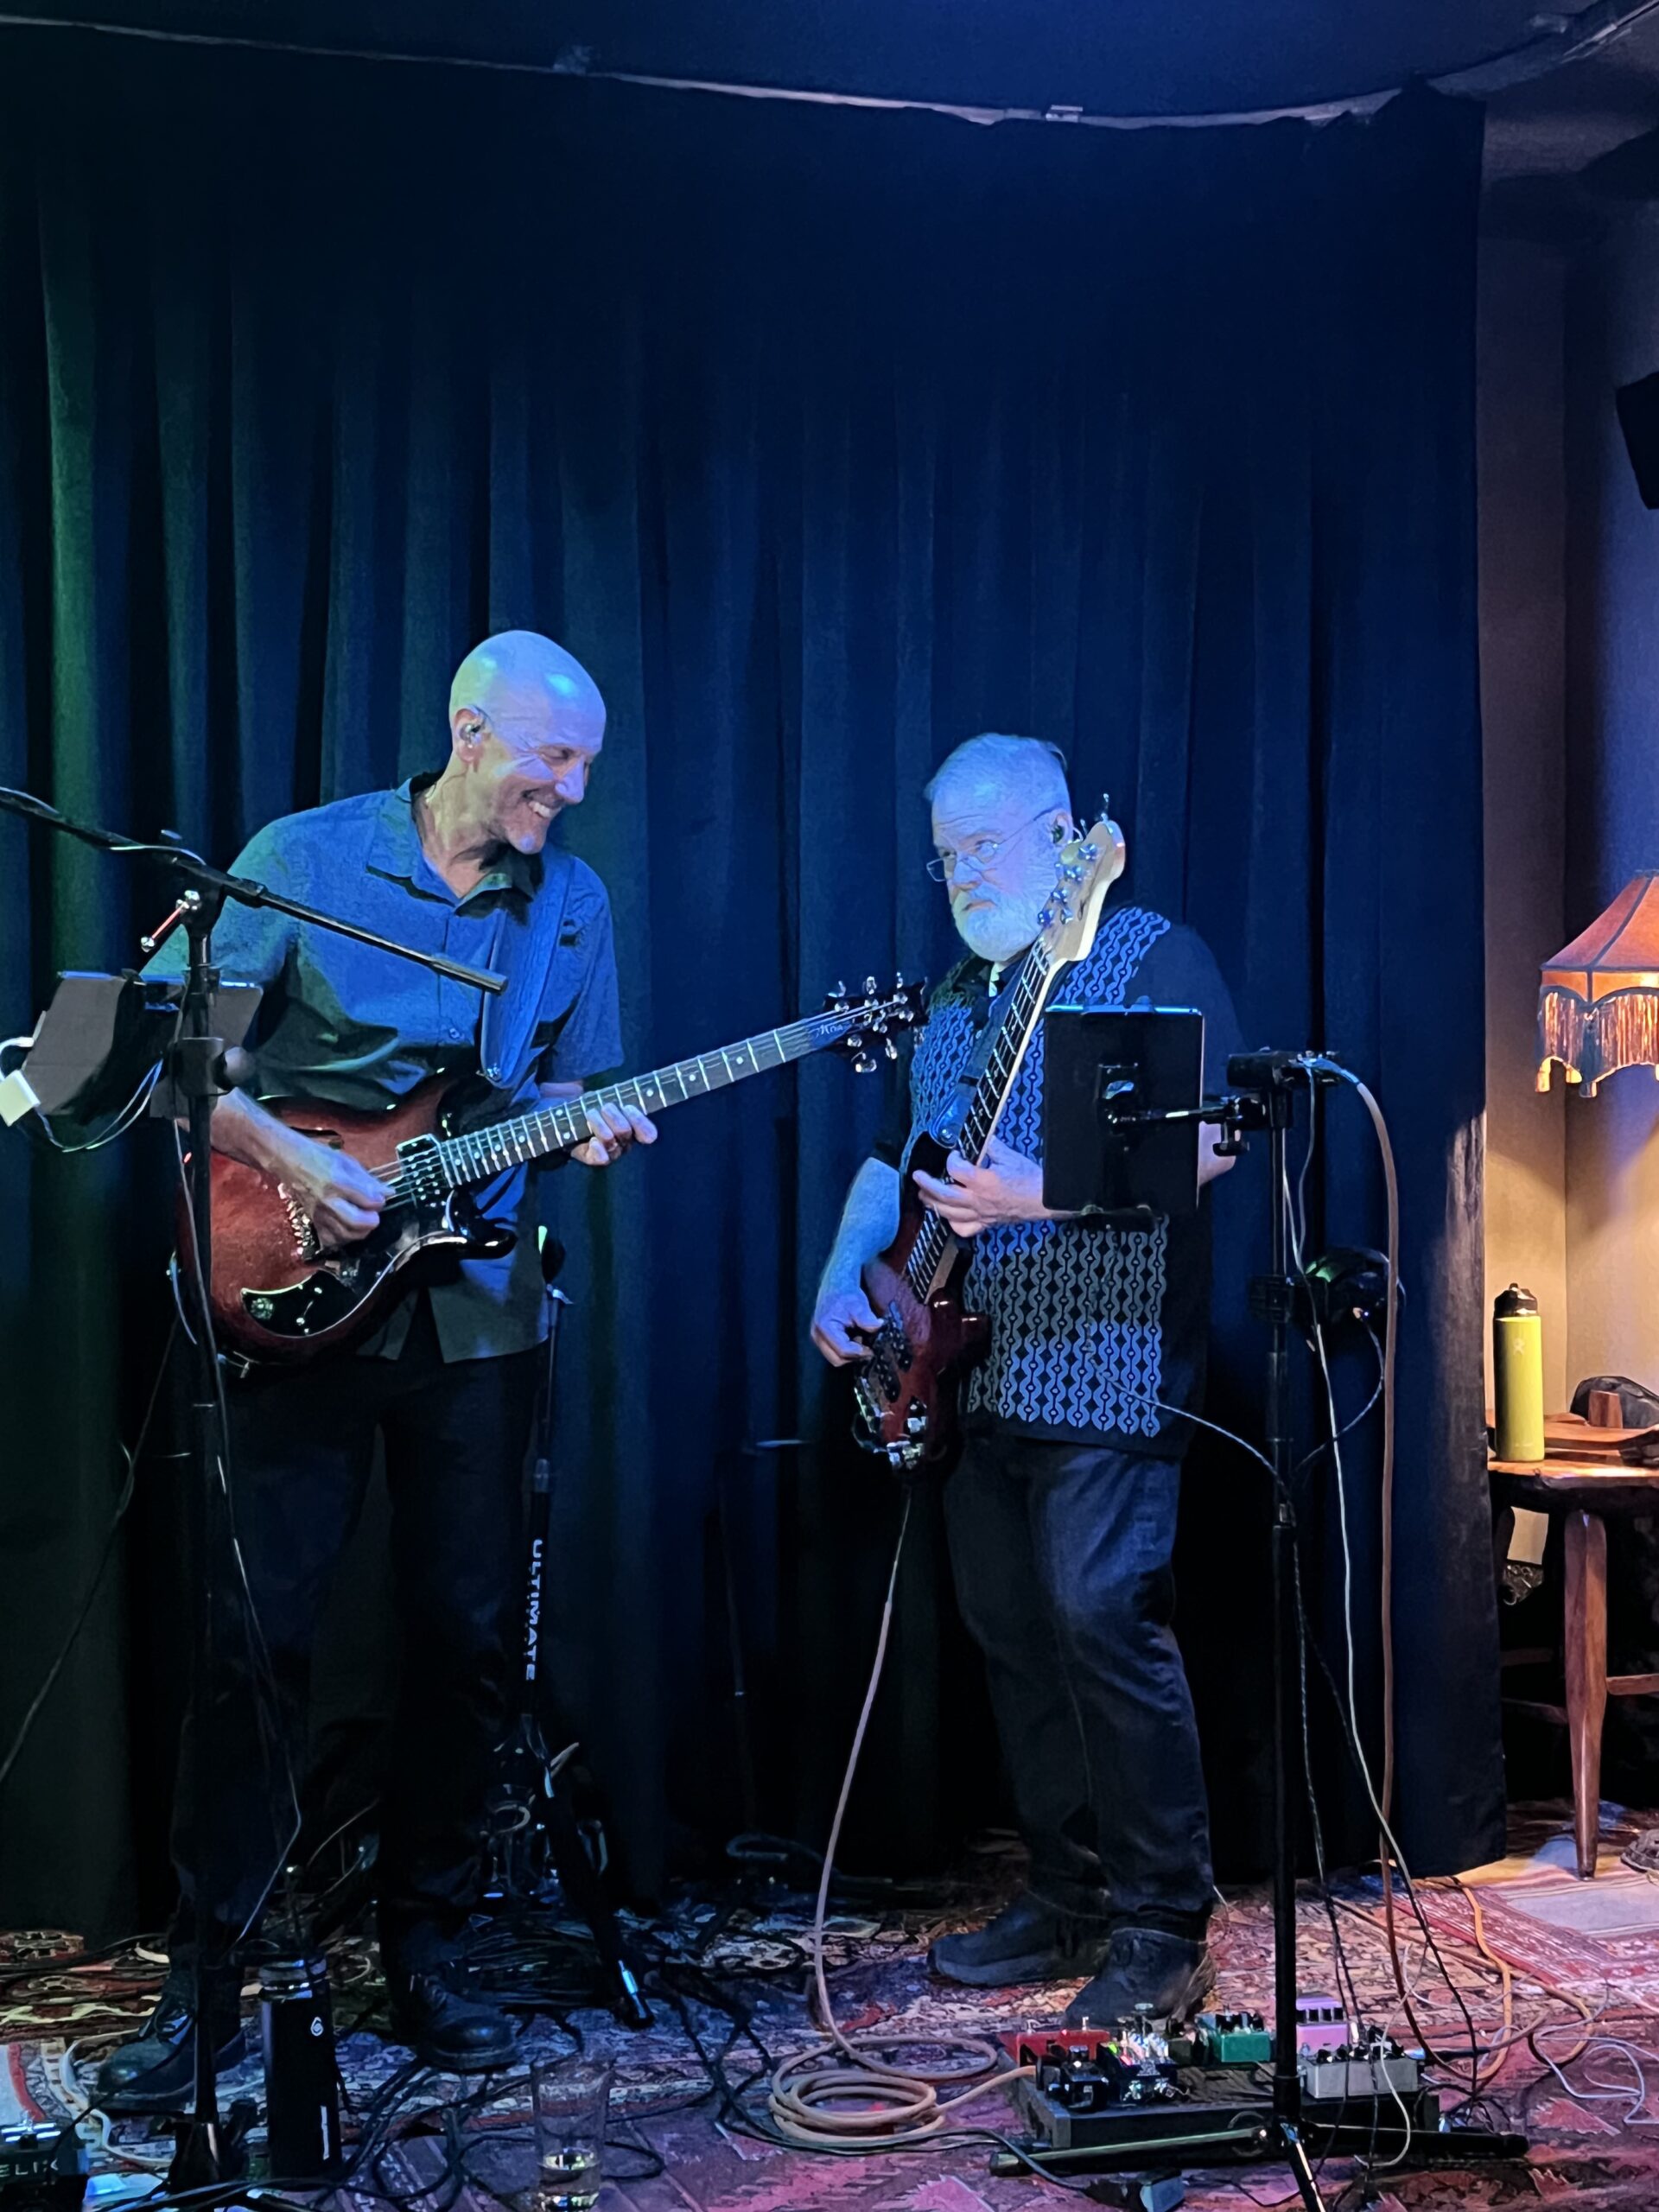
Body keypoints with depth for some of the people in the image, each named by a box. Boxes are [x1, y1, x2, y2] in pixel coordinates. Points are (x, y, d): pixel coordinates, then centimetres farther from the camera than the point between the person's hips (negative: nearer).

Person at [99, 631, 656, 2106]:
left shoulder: (571, 902, 8)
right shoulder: (305, 861, -5)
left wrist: (585, 1133, -6)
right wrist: (290, 1160, -16)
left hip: (480, 1312, 4)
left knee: (468, 1636, 7)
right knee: (260, 1634, -3)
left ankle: (425, 1950, 22)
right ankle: (204, 1978, 9)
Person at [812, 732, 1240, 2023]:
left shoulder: (1152, 959, -4)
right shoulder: (955, 995, 20)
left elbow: (1213, 1138, -15)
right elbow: (893, 1157, 24)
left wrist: (1042, 1193, -22)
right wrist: (844, 1275, 7)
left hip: (1104, 1370, -8)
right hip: (976, 1373, 8)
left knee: (1104, 1625, -11)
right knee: (1013, 1637, 10)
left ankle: (1166, 1928, -1)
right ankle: (1069, 1899, 21)